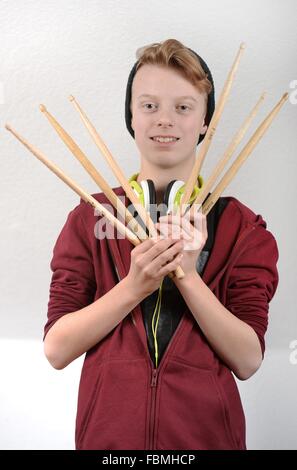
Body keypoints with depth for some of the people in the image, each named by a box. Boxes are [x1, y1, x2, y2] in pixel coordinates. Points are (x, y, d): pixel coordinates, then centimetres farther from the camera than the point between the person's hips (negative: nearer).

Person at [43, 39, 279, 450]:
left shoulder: (240, 226, -3)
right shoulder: (90, 217, -2)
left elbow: (248, 360, -9)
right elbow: (56, 349, -8)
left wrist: (187, 274, -21)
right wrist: (134, 286, -21)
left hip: (207, 431, 0)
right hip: (109, 432, 0)